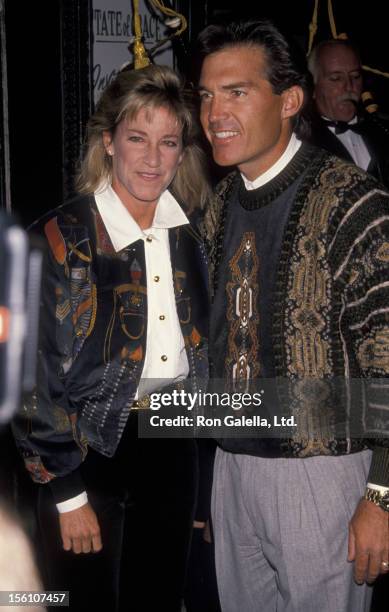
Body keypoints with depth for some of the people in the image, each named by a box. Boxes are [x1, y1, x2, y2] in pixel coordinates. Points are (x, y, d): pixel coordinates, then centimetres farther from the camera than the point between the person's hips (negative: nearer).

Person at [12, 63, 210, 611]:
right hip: (89, 450, -5)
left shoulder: (188, 232, 2)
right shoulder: (63, 238, -14)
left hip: (174, 445, 5)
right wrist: (68, 494, -12)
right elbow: (37, 376, -14)